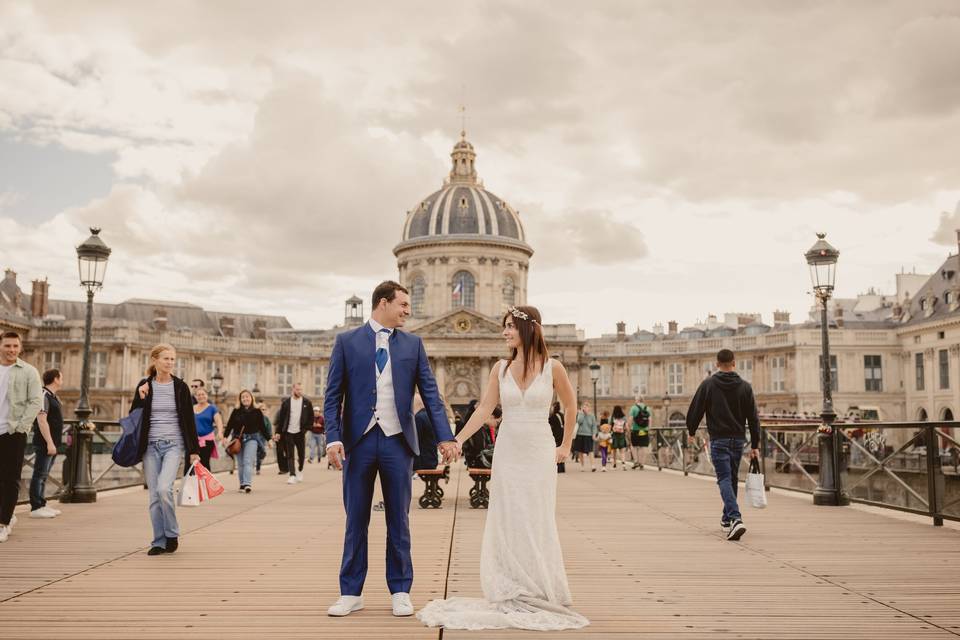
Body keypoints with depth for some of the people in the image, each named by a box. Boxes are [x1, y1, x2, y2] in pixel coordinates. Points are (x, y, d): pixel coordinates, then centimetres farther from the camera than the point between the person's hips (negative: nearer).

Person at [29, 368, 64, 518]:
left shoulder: (54, 397, 16)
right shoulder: (43, 396, -15)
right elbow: (42, 421, -21)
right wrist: (49, 443, -23)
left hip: (52, 443, 10)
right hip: (45, 443, -10)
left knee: (44, 475, 14)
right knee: (39, 475, -6)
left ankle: (42, 504, 21)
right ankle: (35, 508, -4)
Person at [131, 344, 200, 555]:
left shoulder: (180, 386, 1)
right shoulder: (144, 386, 5)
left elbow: (189, 419, 3)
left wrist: (194, 450, 0)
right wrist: (141, 398, -10)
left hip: (173, 444, -2)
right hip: (151, 445, 2)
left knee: (164, 488, -19)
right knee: (154, 495, 3)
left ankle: (172, 535, 0)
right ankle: (159, 542, 14)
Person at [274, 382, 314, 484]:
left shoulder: (307, 402, 2)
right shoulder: (286, 402, 2)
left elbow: (311, 418, 6)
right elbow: (281, 418, 4)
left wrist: (306, 429, -5)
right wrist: (278, 432, 1)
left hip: (300, 432, 0)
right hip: (288, 432, 0)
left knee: (301, 454, 10)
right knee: (290, 455, -5)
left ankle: (300, 470, 33)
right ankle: (292, 475, -6)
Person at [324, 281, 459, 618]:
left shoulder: (413, 344, 7)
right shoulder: (346, 341, 3)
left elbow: (430, 393, 4)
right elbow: (333, 394, 0)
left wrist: (445, 436, -5)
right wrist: (333, 438, -10)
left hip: (397, 441, 1)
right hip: (359, 440, -1)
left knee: (399, 520, 8)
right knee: (355, 520, 8)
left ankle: (400, 591, 20)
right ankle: (351, 592, 20)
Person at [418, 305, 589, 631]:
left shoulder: (553, 367, -5)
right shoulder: (500, 368, 2)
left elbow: (570, 405, 9)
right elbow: (484, 409, 0)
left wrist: (566, 446, 10)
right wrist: (455, 441, -8)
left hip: (539, 453, -2)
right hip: (507, 453, 3)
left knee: (538, 525, 2)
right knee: (507, 525, 5)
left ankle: (542, 596, 16)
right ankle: (513, 596, 15)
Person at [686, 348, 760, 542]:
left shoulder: (708, 384, -4)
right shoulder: (745, 386, 3)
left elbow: (695, 410, -1)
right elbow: (753, 418, 3)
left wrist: (691, 431, 17)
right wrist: (755, 445, 8)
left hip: (718, 439, -3)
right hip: (738, 439, 4)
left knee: (724, 479, -7)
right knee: (732, 479, 17)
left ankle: (735, 519, -25)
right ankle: (727, 519, 29)